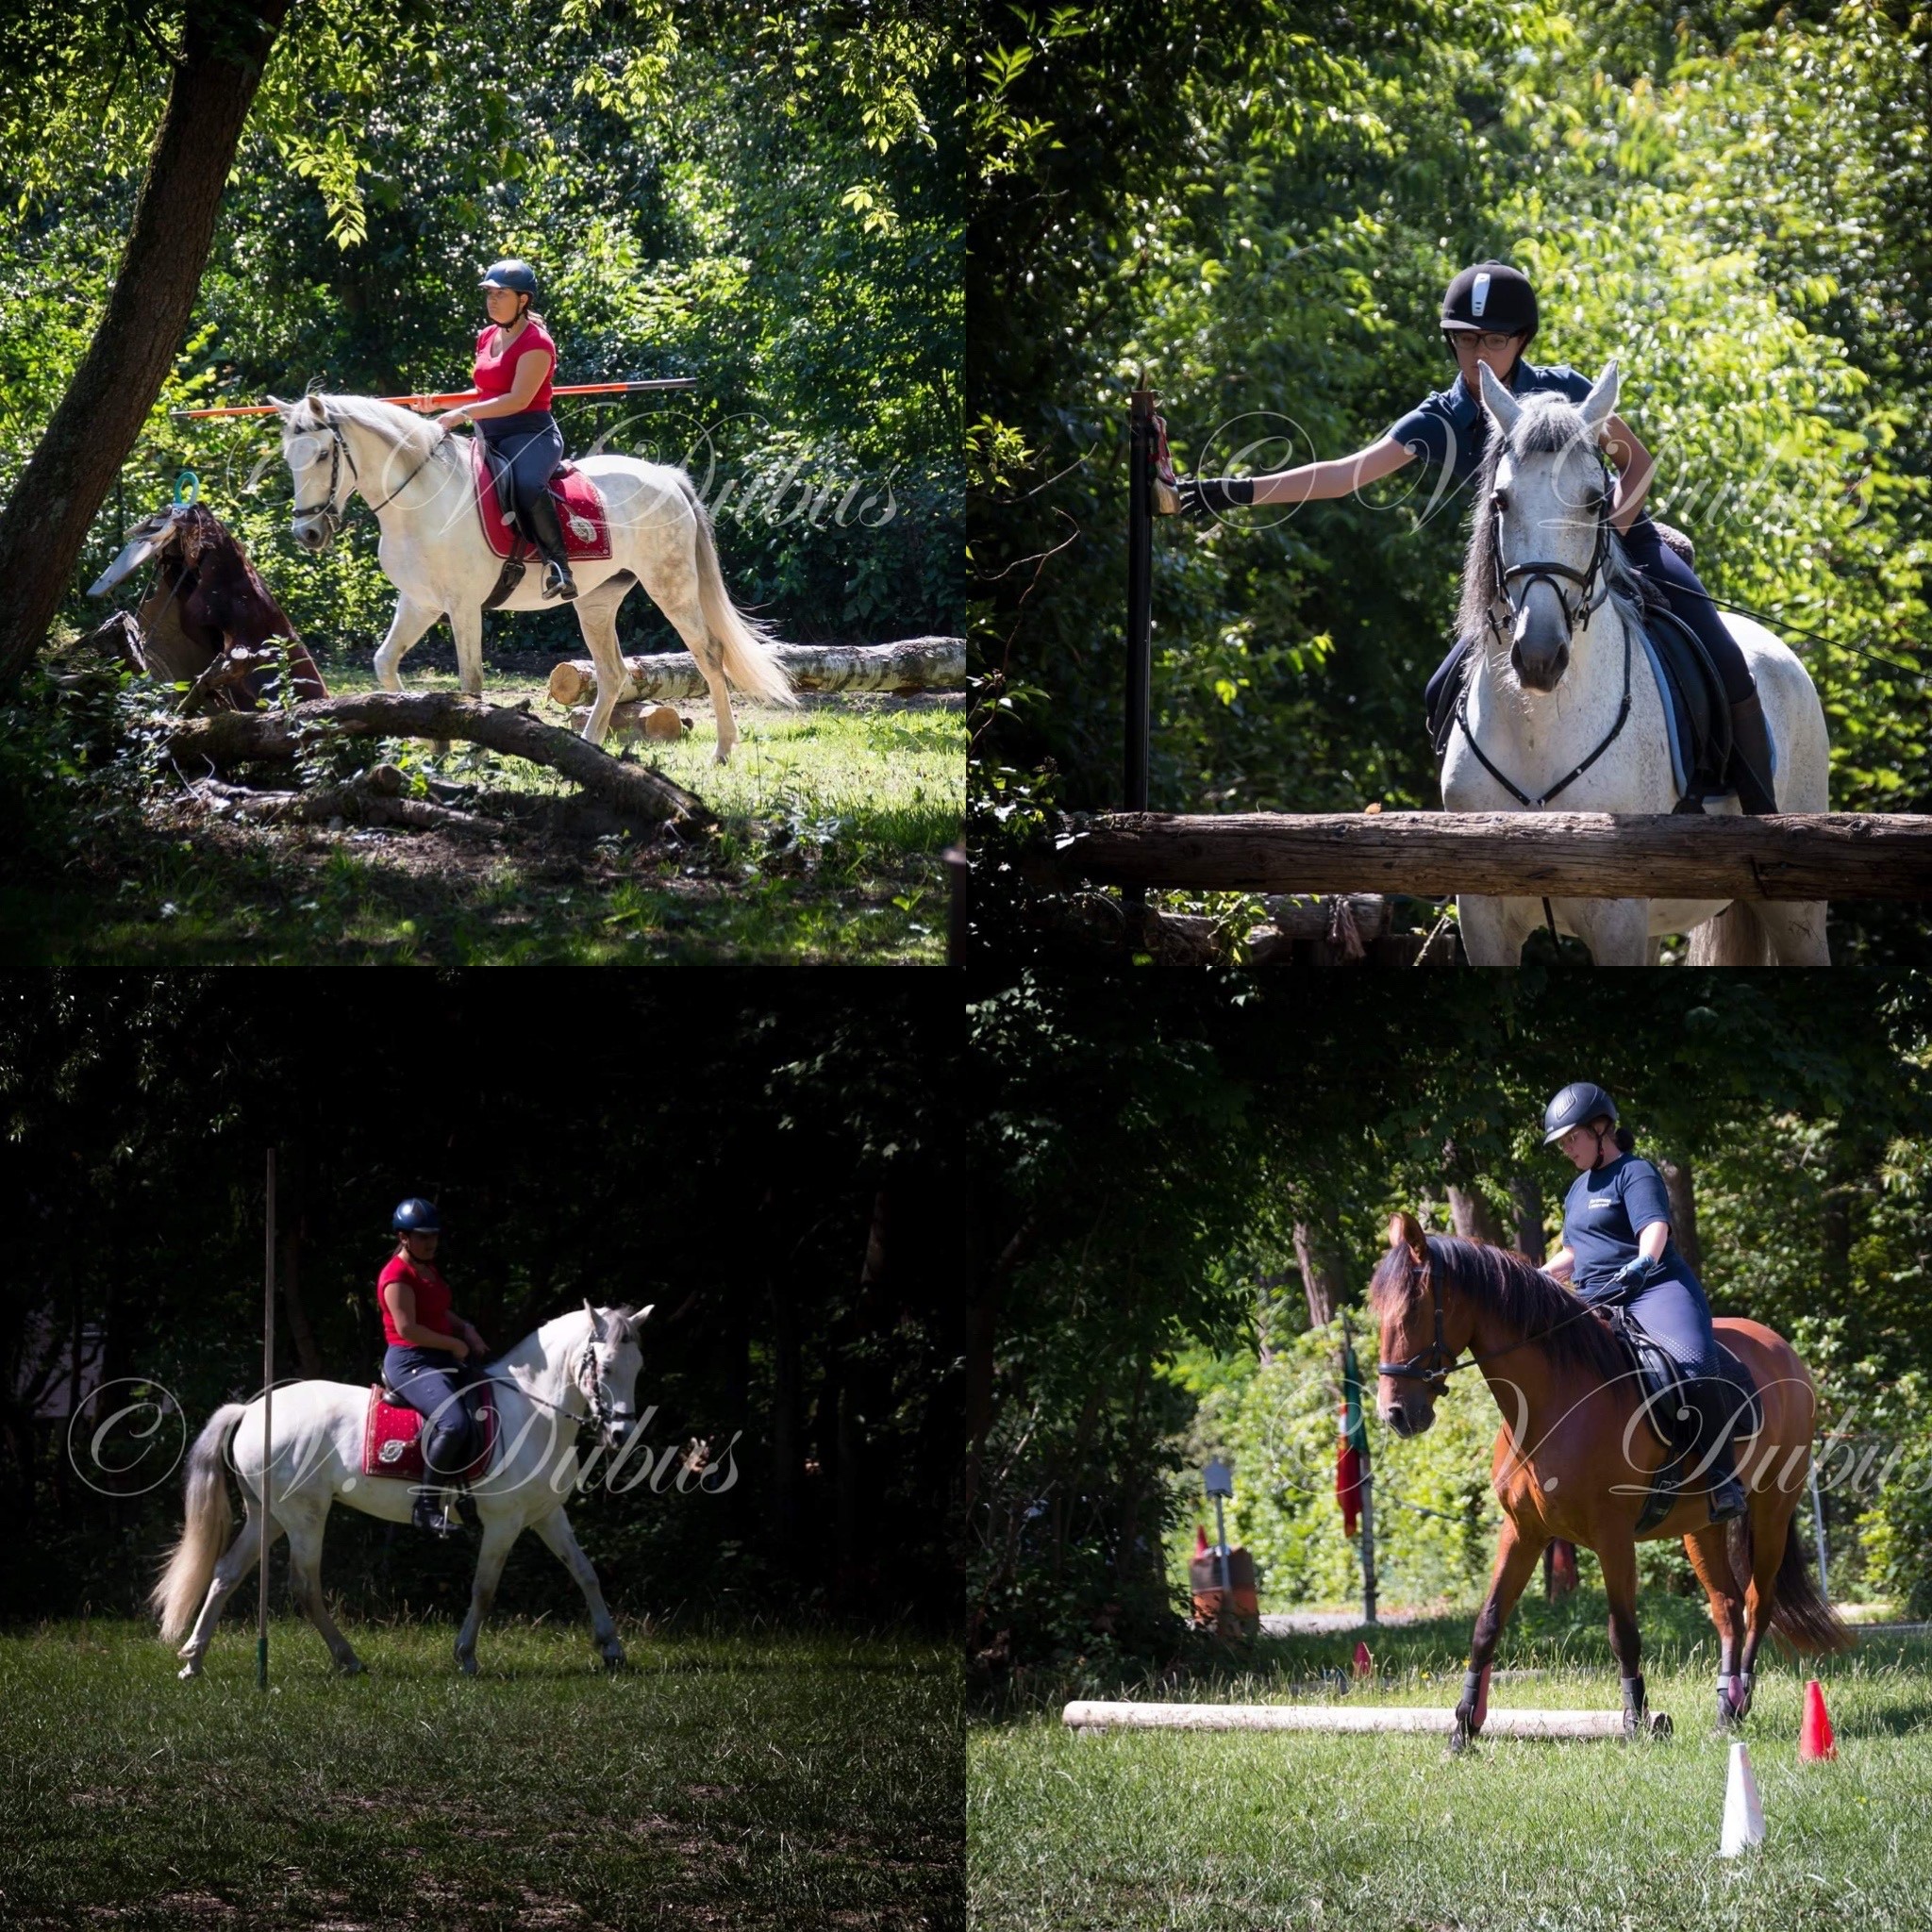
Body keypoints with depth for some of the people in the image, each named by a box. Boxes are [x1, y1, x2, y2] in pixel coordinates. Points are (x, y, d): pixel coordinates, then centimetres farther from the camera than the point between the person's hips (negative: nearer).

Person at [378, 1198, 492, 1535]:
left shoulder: (429, 1269, 16)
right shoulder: (397, 1275, -14)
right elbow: (407, 1328, -21)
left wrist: (466, 1329, 10)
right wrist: (455, 1345, -14)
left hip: (440, 1361, 11)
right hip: (411, 1363, -11)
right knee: (454, 1424, -31)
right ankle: (427, 1505, -24)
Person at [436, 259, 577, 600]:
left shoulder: (536, 342, -9)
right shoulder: (487, 338, 16)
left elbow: (518, 399, -19)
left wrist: (464, 413, -23)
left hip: (530, 434, -9)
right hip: (489, 438, 9)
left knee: (528, 486, -39)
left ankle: (558, 566, -31)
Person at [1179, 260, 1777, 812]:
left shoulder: (1562, 390, -11)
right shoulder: (1441, 422, -7)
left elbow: (1636, 461, 2)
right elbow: (1345, 473, -14)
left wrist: (1615, 522, -19)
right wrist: (1238, 492, -24)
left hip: (1622, 545, -3)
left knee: (1721, 663, -22)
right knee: (1448, 694, -9)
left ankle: (1763, 816, -14)